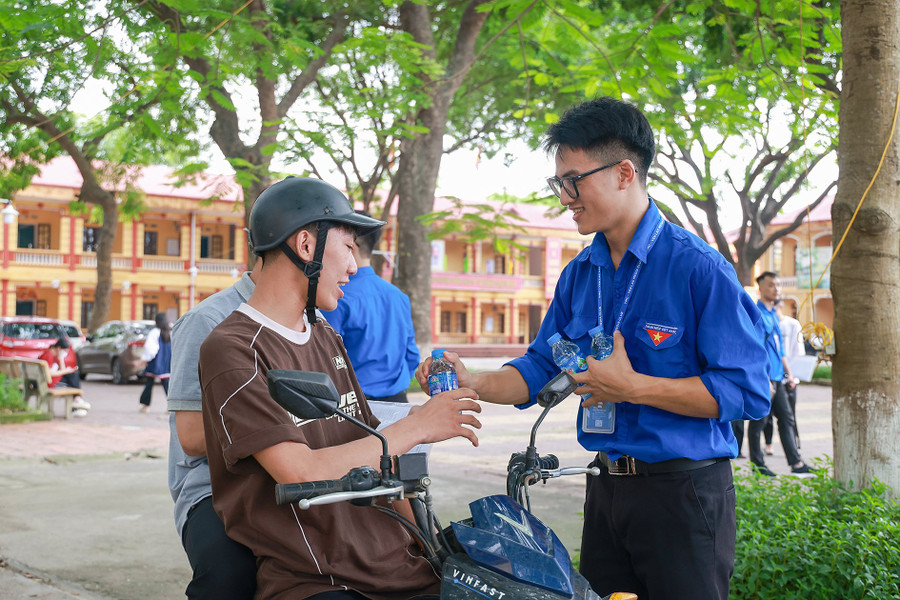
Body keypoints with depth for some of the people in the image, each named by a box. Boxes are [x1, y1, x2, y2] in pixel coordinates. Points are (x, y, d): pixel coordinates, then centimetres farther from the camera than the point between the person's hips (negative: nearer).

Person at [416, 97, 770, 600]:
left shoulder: (698, 267, -14)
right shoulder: (578, 275, 9)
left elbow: (749, 392, -18)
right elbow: (539, 369, 13)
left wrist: (633, 387, -20)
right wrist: (473, 382, -6)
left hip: (684, 490, -7)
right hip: (606, 487, 7)